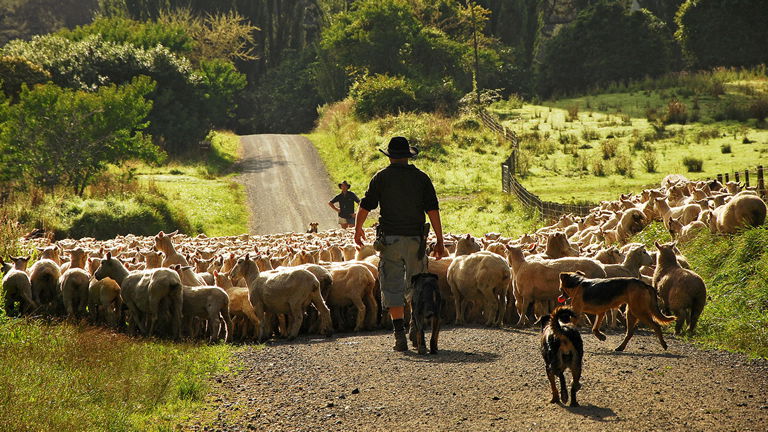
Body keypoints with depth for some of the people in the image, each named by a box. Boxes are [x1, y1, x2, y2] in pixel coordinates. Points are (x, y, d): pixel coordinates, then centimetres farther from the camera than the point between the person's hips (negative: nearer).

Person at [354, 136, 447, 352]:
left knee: (392, 286, -1)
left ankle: (400, 334, -11)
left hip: (390, 239, -2)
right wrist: (440, 241, 1)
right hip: (416, 238, 2)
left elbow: (365, 206, 4)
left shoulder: (381, 178, 1)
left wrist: (358, 230, 21)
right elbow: (433, 210, -2)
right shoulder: (421, 178, 4)